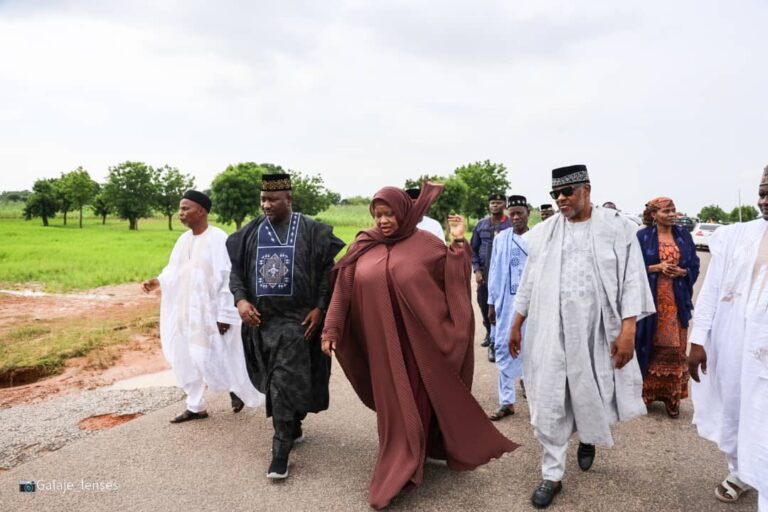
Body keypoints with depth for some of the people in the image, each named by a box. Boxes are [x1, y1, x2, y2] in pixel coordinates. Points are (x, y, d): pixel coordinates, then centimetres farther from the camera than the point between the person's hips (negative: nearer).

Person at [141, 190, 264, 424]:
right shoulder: (184, 239, 7)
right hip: (185, 311, 8)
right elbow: (174, 270, 12)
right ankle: (196, 406, 25)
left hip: (209, 311, -8)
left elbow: (227, 278, -17)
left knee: (211, 357, -2)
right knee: (184, 357, 11)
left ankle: (236, 387, 26)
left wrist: (225, 315, -19)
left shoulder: (218, 239, -16)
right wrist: (158, 281, -9)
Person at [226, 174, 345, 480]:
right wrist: (240, 299, -7)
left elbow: (328, 269, -2)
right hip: (261, 320, 4)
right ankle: (293, 429, 37)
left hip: (297, 319, -4)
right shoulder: (251, 232, 6)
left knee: (284, 384, -9)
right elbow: (236, 270, 9)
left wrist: (320, 307, -10)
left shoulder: (311, 231, -3)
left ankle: (281, 452, 1)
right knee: (275, 383, 15)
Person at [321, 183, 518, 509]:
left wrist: (459, 242, -14)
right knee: (394, 403, 11)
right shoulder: (363, 248, 1)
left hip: (418, 337, -2)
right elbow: (344, 290, 3)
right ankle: (399, 466, 28)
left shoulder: (424, 244, -4)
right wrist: (331, 329, 1)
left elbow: (454, 278, -4)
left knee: (419, 398, 7)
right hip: (382, 341, 2)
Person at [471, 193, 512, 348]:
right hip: (484, 273, 4)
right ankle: (490, 333, 32)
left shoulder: (511, 224, -6)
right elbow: (473, 249, 11)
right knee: (484, 304, 11)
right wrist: (477, 270, 3)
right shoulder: (481, 225, 8)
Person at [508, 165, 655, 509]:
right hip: (549, 332, 2)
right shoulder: (542, 233, 5)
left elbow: (632, 280, -5)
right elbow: (529, 281, 10)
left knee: (593, 395, 12)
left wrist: (628, 330, -13)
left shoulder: (616, 227, -2)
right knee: (548, 404, 3)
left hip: (595, 332, -1)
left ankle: (588, 438, 46)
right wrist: (516, 325, 10)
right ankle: (552, 476, 18)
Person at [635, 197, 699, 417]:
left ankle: (672, 397, 14)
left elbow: (694, 267, 9)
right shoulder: (642, 236, -2)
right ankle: (646, 392, 15)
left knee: (675, 349, 4)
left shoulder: (684, 236, 8)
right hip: (651, 299, -2)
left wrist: (681, 271, -12)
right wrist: (657, 268, -17)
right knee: (649, 346, 1)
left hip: (677, 300, 3)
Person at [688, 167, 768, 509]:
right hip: (729, 345, 3)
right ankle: (738, 472, 42)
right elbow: (711, 288, 2)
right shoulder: (735, 236, 2)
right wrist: (698, 340, -1)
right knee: (731, 416, 19)